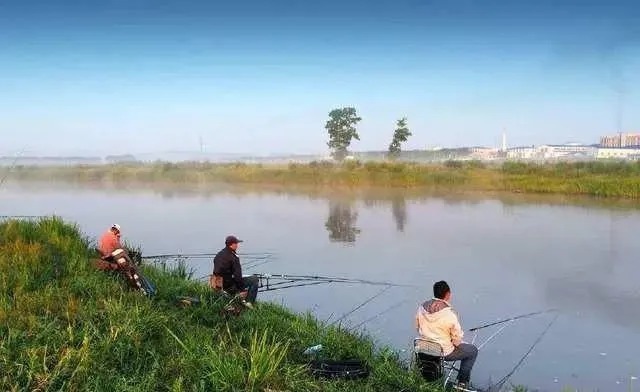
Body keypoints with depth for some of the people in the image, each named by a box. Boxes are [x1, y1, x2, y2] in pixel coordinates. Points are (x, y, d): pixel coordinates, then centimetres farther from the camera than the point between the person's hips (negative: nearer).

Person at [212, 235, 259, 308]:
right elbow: (237, 276, -22)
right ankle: (249, 302, -2)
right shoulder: (233, 257, -20)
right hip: (230, 286, -9)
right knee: (254, 279, -1)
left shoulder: (218, 255, 7)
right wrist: (242, 289, -9)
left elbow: (216, 272, 16)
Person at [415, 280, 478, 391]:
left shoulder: (422, 308, -8)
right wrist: (456, 343, 7)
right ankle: (462, 383, 18)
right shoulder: (450, 314, -25)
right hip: (444, 352, -6)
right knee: (472, 350, 17)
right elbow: (457, 340, -15)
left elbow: (418, 328, 6)